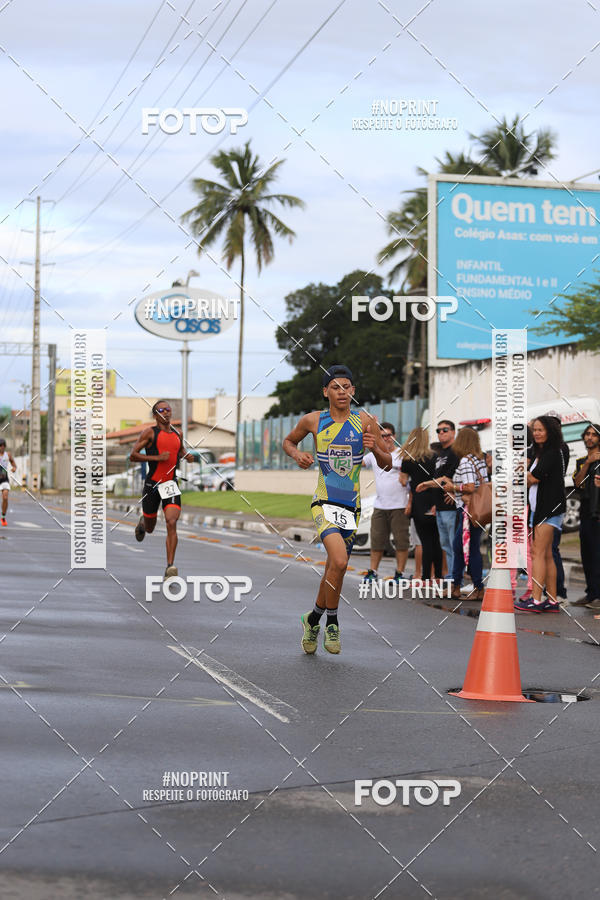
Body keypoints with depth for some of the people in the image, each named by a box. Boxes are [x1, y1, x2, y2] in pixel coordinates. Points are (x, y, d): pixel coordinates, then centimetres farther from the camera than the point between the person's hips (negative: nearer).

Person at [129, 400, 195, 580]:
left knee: (171, 524, -17)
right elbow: (133, 456, -10)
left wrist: (186, 456, 8)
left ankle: (170, 567, -19)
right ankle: (142, 522, 53)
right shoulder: (150, 432, -5)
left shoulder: (177, 434, 11)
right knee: (150, 528, 13)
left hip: (171, 484, 2)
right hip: (152, 484, -2)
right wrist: (157, 457, -19)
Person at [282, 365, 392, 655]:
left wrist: (375, 449, -16)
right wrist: (297, 454, -3)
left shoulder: (364, 421, 0)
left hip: (351, 506, 3)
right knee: (339, 562, -23)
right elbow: (288, 441, 19)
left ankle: (313, 619, 35)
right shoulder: (312, 421, 0)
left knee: (334, 570, 11)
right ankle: (331, 622, -4)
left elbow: (387, 464, 5)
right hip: (324, 503, -3)